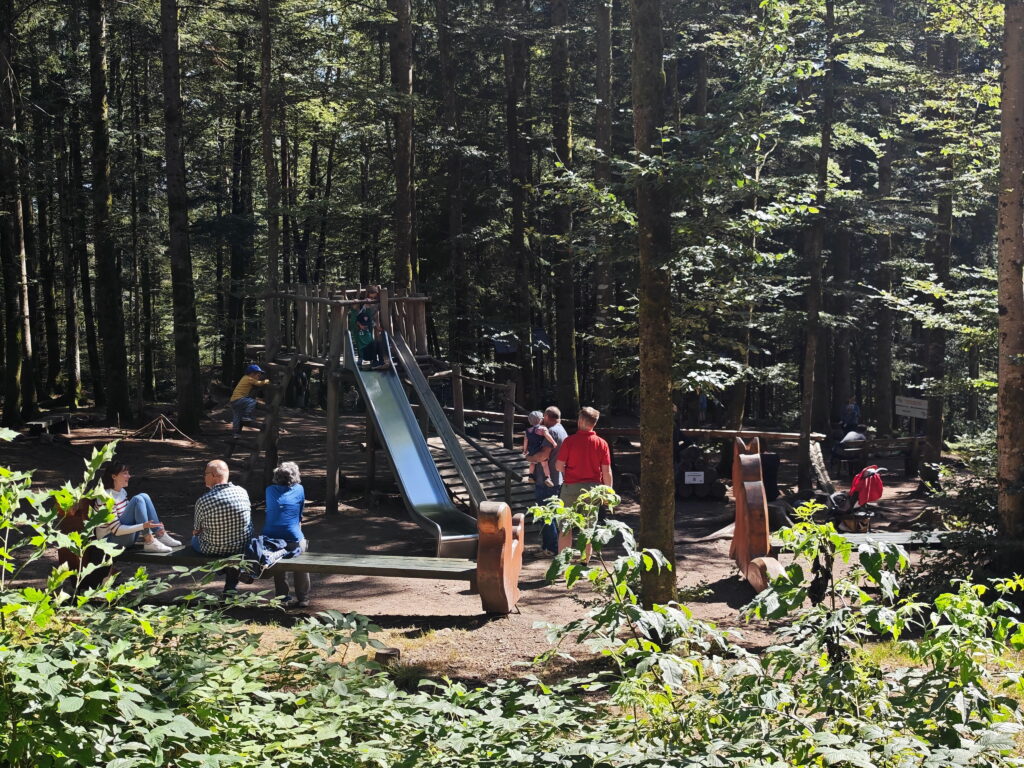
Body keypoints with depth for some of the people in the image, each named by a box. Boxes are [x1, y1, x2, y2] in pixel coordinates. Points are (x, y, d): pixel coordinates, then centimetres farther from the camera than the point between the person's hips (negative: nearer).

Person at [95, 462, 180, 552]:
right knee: (138, 500, -21)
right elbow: (116, 529, -23)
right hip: (110, 539, -9)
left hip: (126, 536, 9)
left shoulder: (122, 491, 7)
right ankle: (149, 542, -23)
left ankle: (161, 536, -6)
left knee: (144, 496, -2)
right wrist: (143, 526, -31)